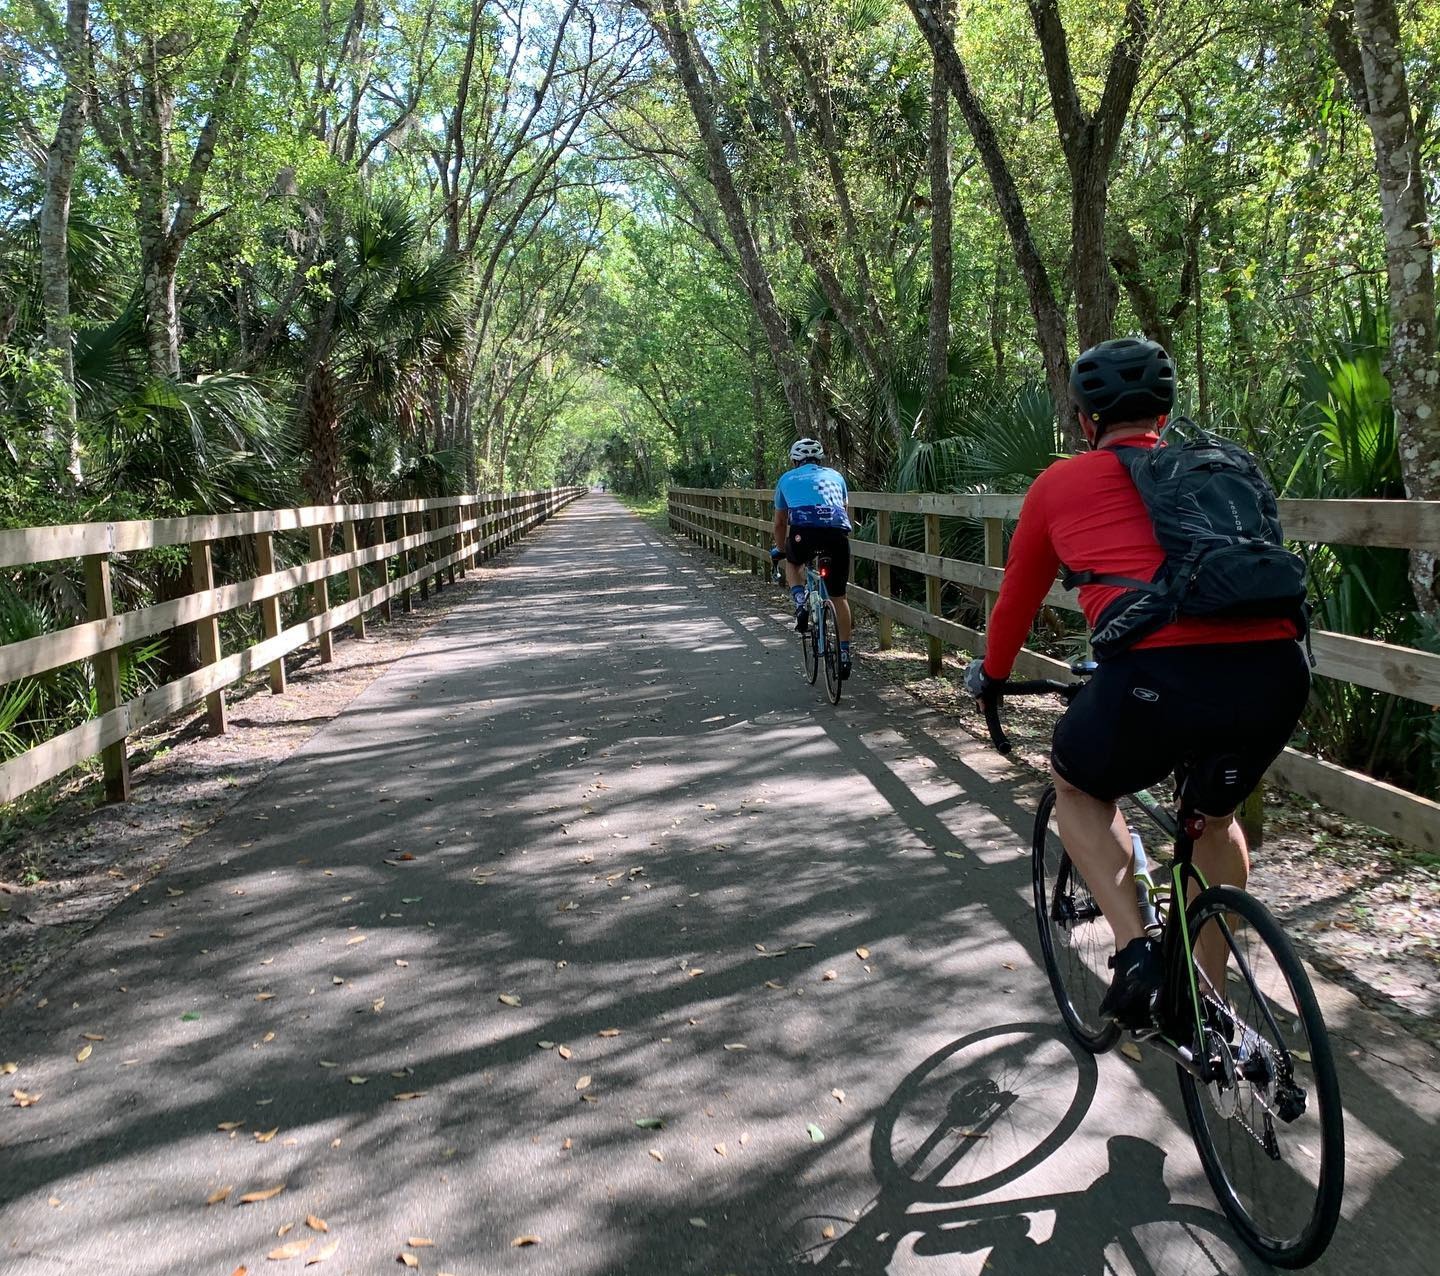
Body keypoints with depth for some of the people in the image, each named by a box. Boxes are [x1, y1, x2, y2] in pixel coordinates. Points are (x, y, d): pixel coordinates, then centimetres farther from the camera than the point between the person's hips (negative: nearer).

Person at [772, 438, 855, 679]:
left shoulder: (787, 479, 28)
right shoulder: (835, 475, 30)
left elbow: (780, 523, 36)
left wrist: (780, 550, 52)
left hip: (803, 532, -1)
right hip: (837, 532, 1)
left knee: (793, 563, 34)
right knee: (838, 597, 16)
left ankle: (800, 603, 9)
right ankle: (845, 654, 16)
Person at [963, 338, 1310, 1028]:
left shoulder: (1061, 484, 17)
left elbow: (1017, 599, 29)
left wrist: (990, 674, 48)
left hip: (1158, 675, -4)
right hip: (1278, 670, 4)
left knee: (1077, 787, 28)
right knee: (1216, 814, 33)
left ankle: (1136, 952, 12)